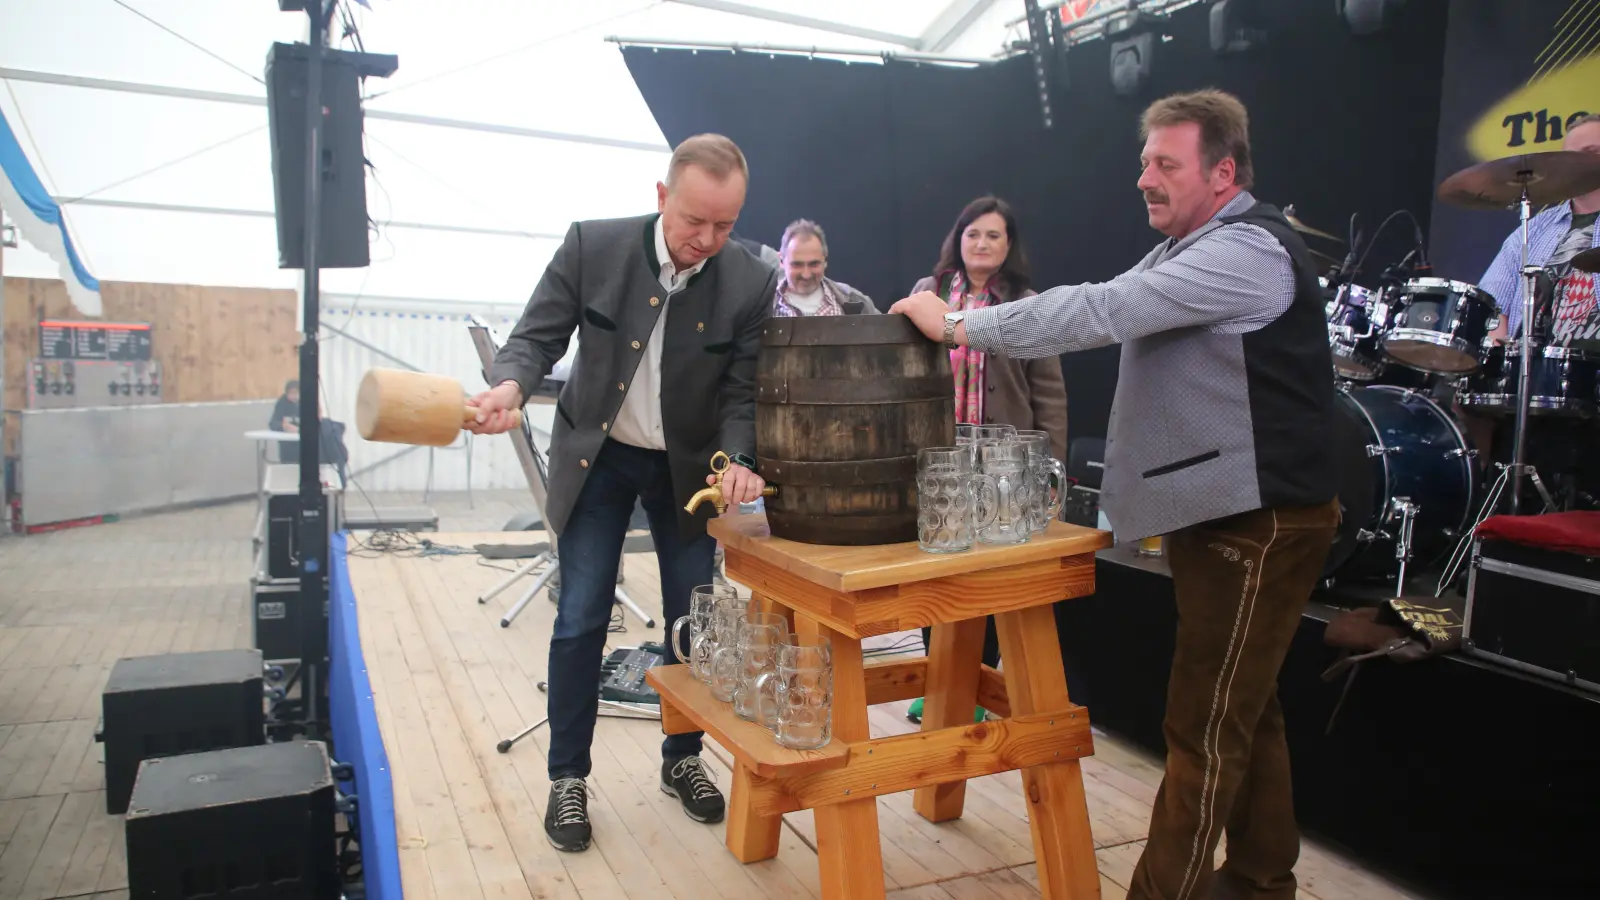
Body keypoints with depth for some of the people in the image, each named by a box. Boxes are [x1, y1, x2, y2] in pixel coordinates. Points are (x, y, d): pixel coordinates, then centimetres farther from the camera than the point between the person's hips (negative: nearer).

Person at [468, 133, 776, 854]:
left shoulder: (751, 282, -14)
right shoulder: (593, 245, -15)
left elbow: (742, 391, -10)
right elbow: (538, 335, -8)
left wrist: (735, 460, -29)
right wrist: (510, 385, -30)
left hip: (687, 467, 1)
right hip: (596, 456, -1)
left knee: (693, 618, 7)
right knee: (581, 620, 0)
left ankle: (682, 759, 28)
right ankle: (567, 777, 17)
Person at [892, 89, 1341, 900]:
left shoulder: (1249, 249, -18)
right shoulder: (1190, 252, 17)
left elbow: (1102, 311, -26)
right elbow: (1106, 311, 10)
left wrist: (959, 326, -21)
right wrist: (968, 326, -2)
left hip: (1262, 522, -10)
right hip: (1222, 514, 10)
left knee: (1206, 727, -3)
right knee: (1242, 711, 19)